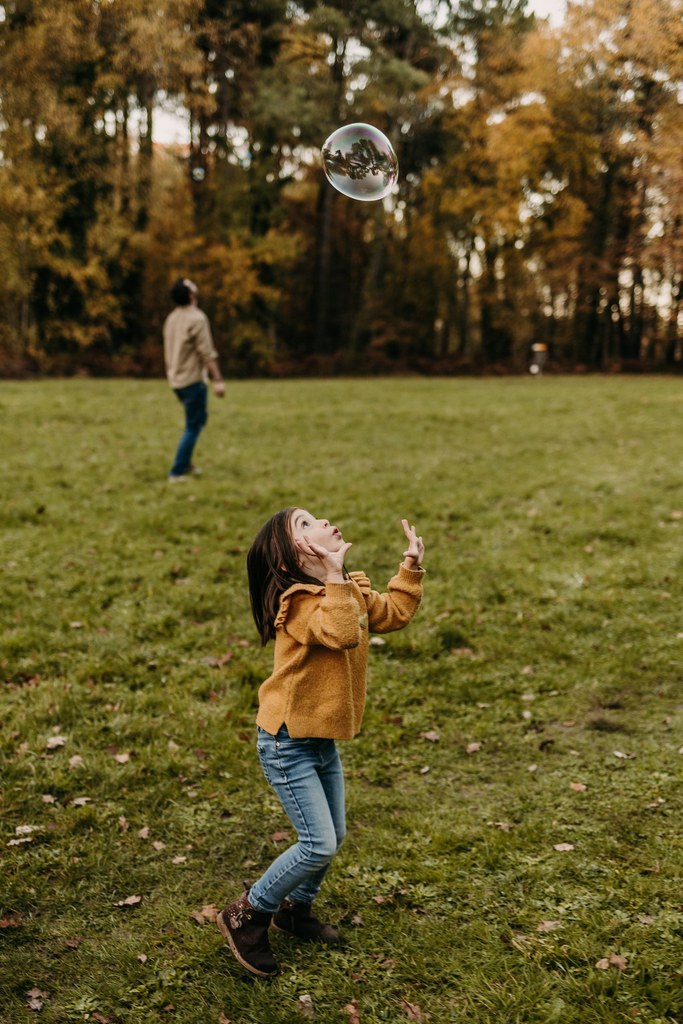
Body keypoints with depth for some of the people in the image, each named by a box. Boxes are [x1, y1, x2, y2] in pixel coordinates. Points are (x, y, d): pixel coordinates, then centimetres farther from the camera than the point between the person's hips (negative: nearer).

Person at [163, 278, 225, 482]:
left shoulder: (172, 318, 9)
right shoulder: (197, 318, -16)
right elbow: (207, 353, -20)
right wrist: (218, 380, -19)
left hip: (176, 379, 8)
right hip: (192, 380, -8)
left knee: (199, 418, 22)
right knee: (193, 427, -1)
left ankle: (185, 463, 22)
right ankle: (177, 473, -2)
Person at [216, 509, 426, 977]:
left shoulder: (353, 592, 3)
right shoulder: (299, 602, -24)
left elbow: (393, 613, 17)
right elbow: (341, 634, -40)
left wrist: (411, 567, 9)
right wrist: (334, 577, -40)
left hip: (323, 740, 9)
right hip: (288, 743, -9)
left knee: (334, 836, 17)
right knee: (319, 845, -9)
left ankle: (296, 908, 41)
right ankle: (245, 917, 11)